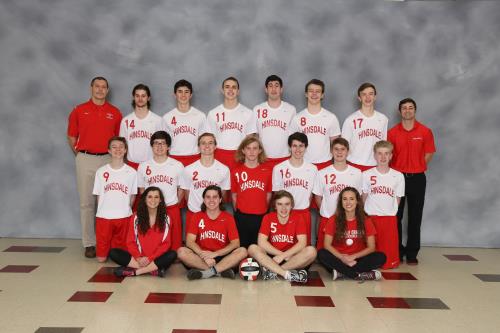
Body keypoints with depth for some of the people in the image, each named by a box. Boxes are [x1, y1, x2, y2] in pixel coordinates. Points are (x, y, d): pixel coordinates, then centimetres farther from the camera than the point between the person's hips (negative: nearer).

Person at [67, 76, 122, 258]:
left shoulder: (115, 112, 7)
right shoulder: (79, 111, 5)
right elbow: (71, 137, 10)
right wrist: (79, 155, 4)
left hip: (108, 160, 1)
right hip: (85, 159, 0)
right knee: (87, 202, 2)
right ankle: (89, 243, 8)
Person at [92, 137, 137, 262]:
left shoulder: (131, 172, 1)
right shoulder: (101, 171, 3)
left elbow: (133, 196, 9)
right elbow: (98, 195, 8)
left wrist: (125, 210, 5)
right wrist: (102, 211, 3)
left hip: (124, 217, 0)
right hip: (104, 216, 0)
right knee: (101, 258, 2)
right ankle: (107, 250, 31)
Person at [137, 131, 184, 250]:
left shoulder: (177, 165, 2)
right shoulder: (143, 166, 5)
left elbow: (181, 189, 10)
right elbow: (141, 190, 14)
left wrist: (173, 205, 5)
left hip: (172, 210, -1)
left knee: (173, 243, 0)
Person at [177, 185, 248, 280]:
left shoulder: (228, 218, 3)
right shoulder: (197, 217, 5)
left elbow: (235, 243, -6)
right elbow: (190, 241, -5)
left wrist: (214, 254, -19)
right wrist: (204, 255, -23)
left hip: (222, 257, 0)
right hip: (202, 257, 1)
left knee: (242, 251, -26)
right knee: (182, 251, -26)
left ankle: (206, 272, -30)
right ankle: (221, 270, -29)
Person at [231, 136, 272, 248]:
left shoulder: (267, 171, 2)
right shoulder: (236, 172, 0)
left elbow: (268, 194, 8)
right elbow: (234, 195, 6)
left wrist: (264, 210, 6)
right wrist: (238, 212, 6)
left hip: (261, 217, 1)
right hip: (242, 217, 0)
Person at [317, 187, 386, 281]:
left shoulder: (366, 221, 1)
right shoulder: (333, 220, -1)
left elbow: (371, 247, -3)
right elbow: (327, 244, -7)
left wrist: (353, 256, -18)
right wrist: (342, 257, -23)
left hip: (358, 259, 1)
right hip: (339, 259, -1)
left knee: (381, 257, -24)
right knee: (321, 254, -30)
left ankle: (341, 272, -29)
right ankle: (360, 275, -31)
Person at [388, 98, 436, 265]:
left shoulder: (425, 131, 0)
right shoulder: (392, 132, 1)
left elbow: (428, 154, 4)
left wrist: (417, 168, 1)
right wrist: (394, 170, 0)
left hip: (417, 178, 0)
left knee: (415, 217, 4)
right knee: (396, 216, 5)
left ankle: (412, 253, 12)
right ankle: (397, 251, 16)